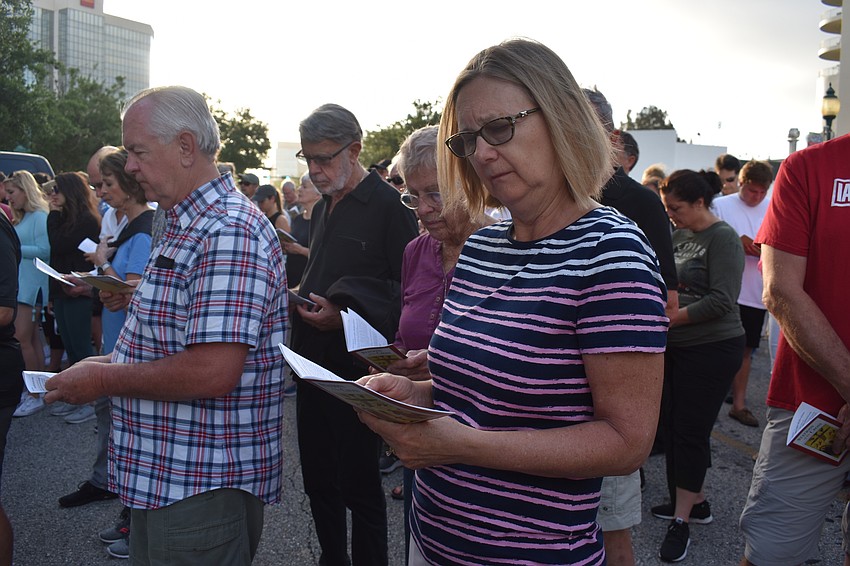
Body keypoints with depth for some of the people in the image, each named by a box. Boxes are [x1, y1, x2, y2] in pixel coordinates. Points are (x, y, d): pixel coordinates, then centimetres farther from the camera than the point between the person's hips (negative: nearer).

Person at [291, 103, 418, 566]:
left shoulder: (387, 206, -12)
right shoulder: (323, 209, 14)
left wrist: (345, 315, -23)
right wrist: (298, 299, 4)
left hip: (357, 370, -8)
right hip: (313, 365, 8)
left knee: (359, 484, 3)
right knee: (317, 477, 17)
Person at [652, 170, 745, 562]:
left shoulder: (722, 238, -13)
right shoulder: (678, 235, 9)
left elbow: (721, 301, -20)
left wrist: (668, 319, -20)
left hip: (711, 349, -8)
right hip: (676, 347, 8)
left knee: (689, 432, -2)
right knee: (672, 426, 12)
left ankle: (681, 520, 9)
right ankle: (696, 503, 27)